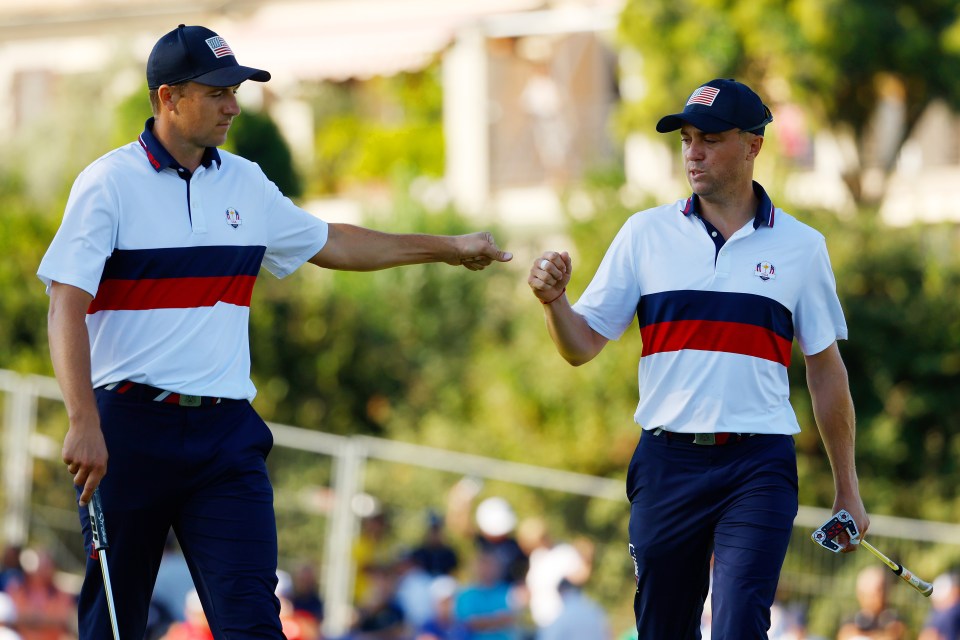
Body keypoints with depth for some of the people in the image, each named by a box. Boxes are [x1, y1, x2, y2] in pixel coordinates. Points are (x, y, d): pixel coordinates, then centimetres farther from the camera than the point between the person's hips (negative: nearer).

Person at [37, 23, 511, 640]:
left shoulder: (246, 184, 12)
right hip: (130, 429, -4)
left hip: (226, 434, 4)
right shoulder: (110, 183, -5)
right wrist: (83, 424, -24)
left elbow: (327, 243, 28)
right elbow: (67, 306, -13)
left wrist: (447, 248, 29)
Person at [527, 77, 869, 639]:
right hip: (667, 461, 2)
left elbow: (826, 369, 12)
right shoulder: (646, 234, 7)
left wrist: (847, 489, 12)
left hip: (759, 469, -2)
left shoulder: (800, 246, 6)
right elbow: (582, 346, 6)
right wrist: (553, 300, -16)